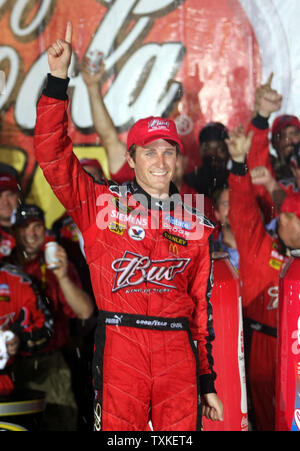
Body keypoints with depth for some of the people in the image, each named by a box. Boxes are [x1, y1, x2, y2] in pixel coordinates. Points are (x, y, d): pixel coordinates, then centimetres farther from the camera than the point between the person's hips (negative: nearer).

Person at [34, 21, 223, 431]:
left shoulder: (195, 227, 14)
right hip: (119, 345, -2)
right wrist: (58, 78, -10)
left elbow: (202, 305, 15)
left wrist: (208, 381, 13)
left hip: (178, 351, 2)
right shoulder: (102, 203, 8)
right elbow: (52, 154, -3)